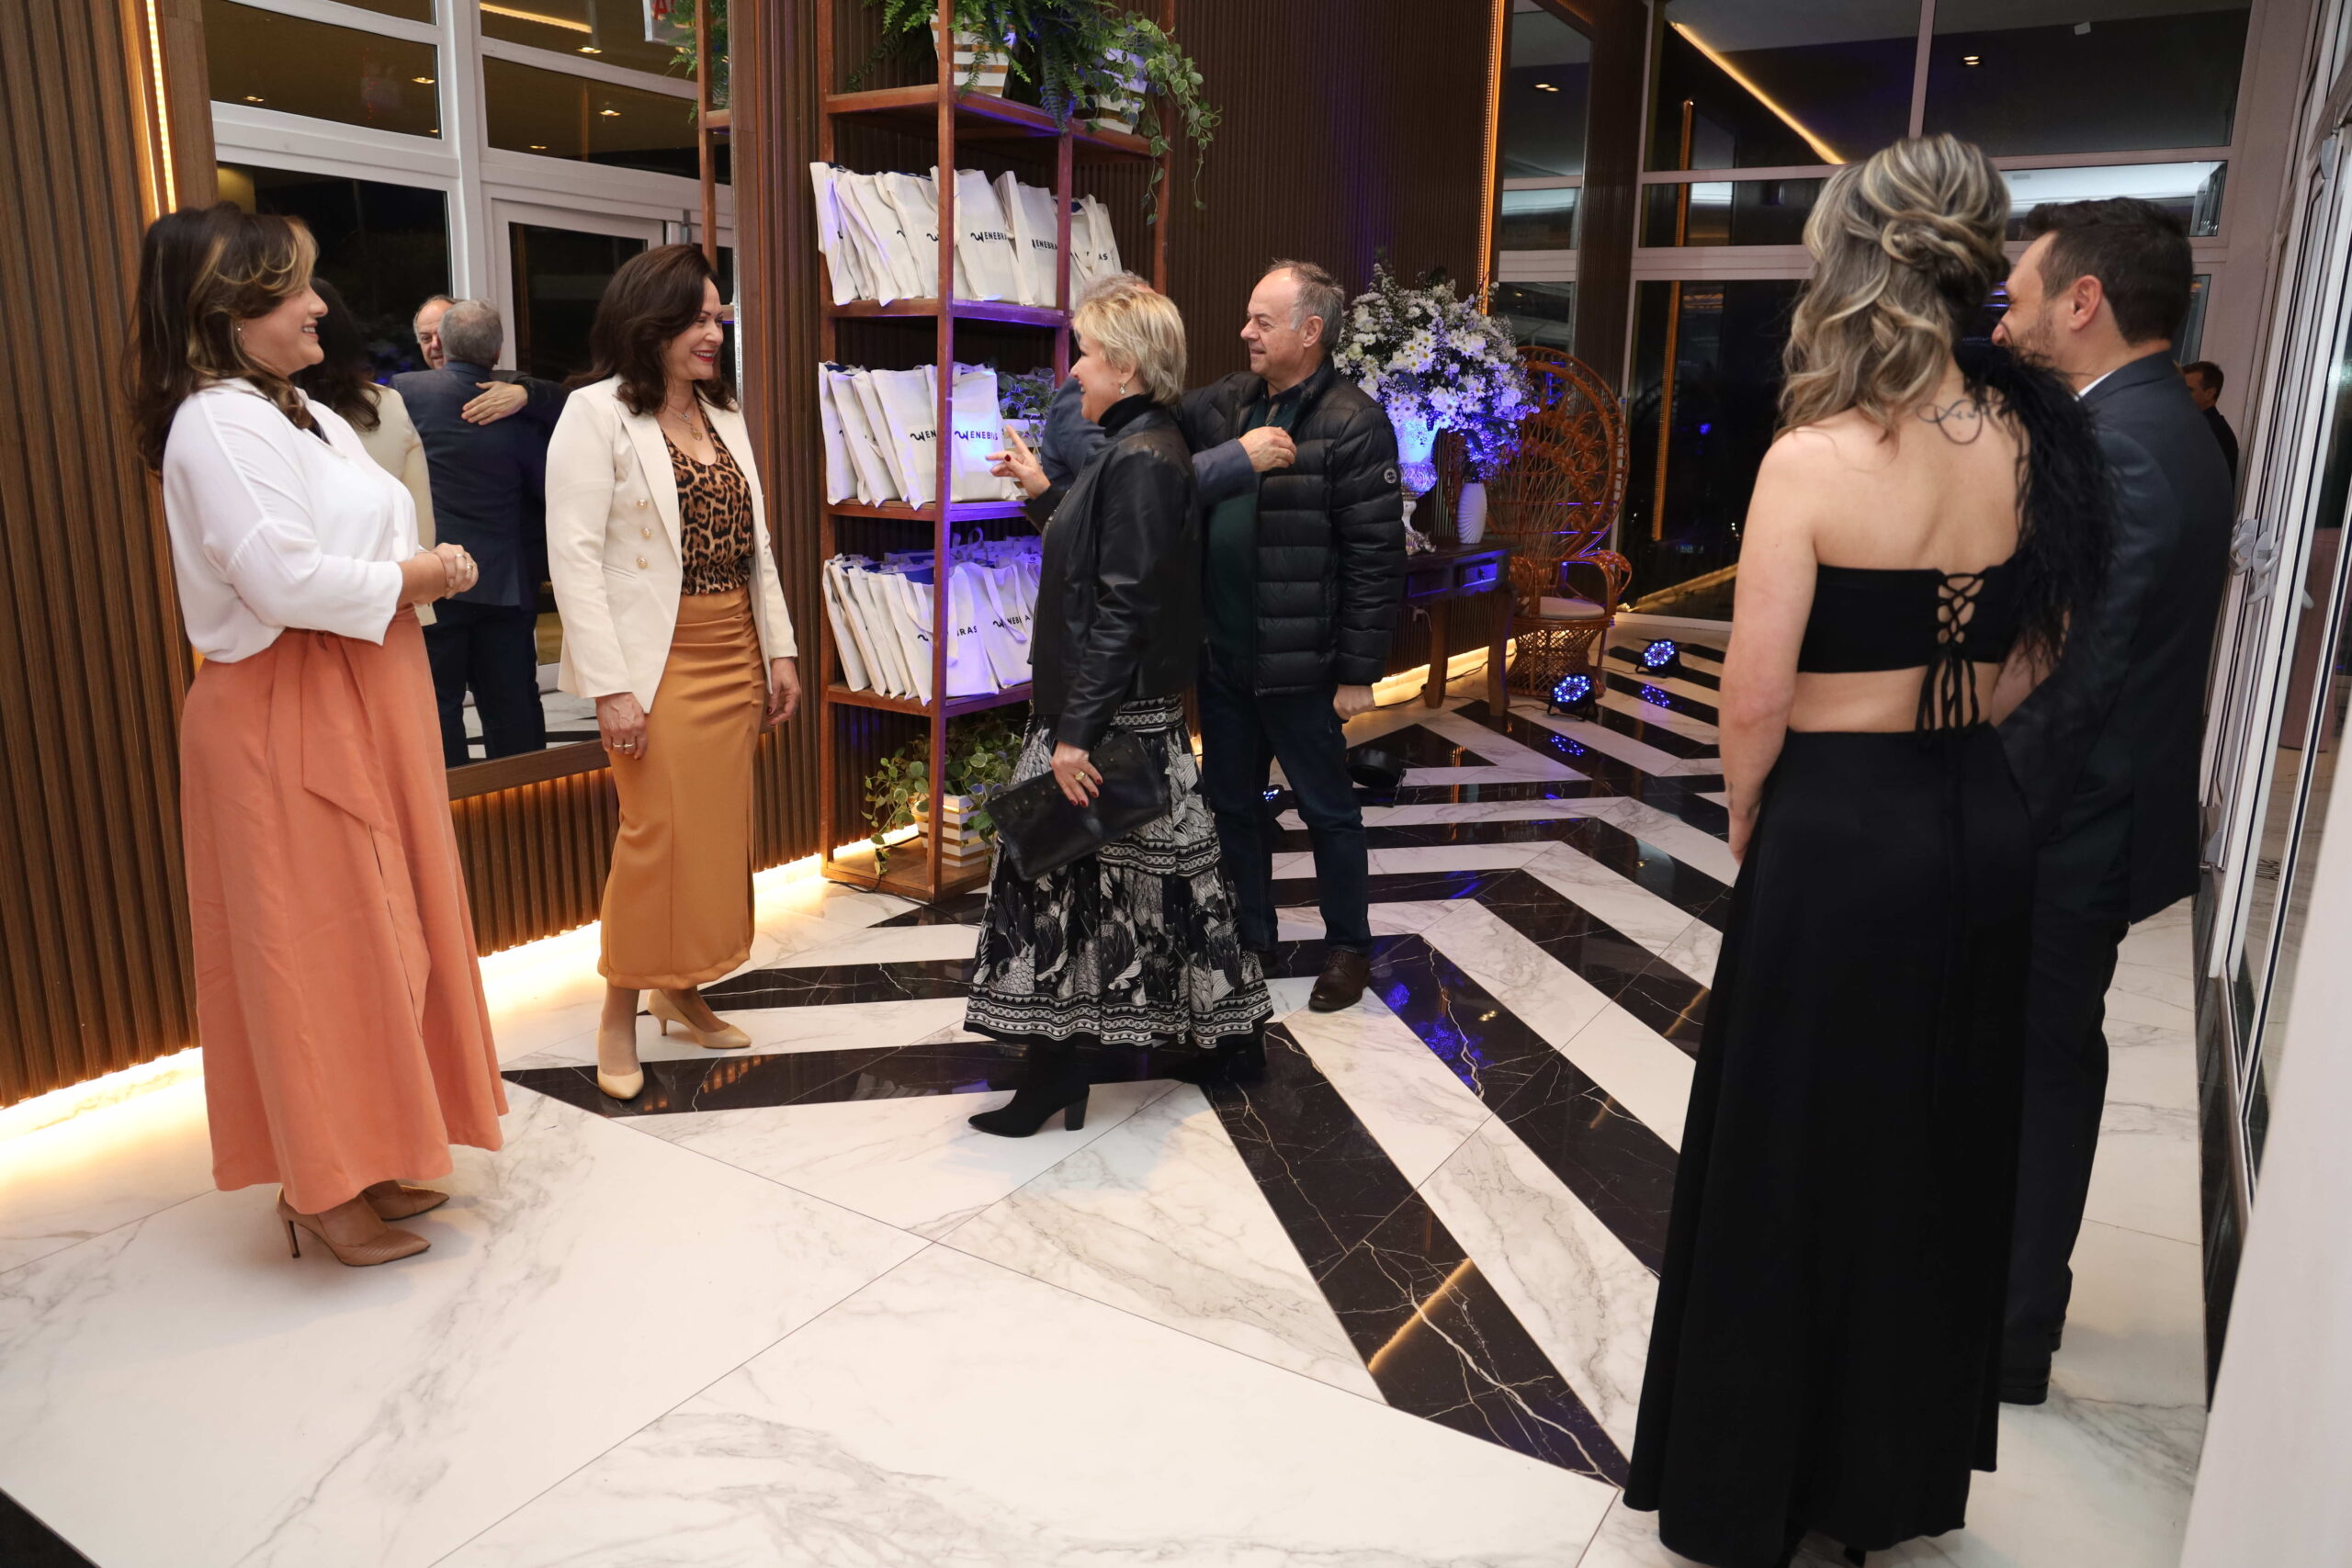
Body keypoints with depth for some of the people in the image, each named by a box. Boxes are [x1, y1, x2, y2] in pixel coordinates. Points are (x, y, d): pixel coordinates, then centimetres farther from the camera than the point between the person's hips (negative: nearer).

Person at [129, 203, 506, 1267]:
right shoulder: (217, 424, -16)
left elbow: (372, 542, 19)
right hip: (285, 722, -10)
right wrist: (407, 581, -12)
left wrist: (429, 569, 1)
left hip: (363, 710, 10)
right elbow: (285, 578, -24)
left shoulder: (309, 415, 16)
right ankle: (323, 1188, 12)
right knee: (316, 946, -2)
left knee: (379, 932, 14)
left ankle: (368, 1156, 27)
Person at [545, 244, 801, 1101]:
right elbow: (574, 557, -12)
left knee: (720, 830, 9)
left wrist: (779, 648, 9)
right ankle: (620, 1013, 10)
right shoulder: (597, 414, -7)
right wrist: (610, 685, -18)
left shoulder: (723, 415, 14)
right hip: (658, 660, -6)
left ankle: (680, 989, 23)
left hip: (734, 656, 7)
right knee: (658, 834, -5)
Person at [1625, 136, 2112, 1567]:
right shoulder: (2035, 444, 1)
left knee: (1795, 1162, 10)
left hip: (1838, 836, -6)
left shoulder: (1816, 459, -17)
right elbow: (2026, 666, 8)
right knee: (1941, 1152, 20)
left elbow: (1757, 699, -17)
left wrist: (1747, 829, -1)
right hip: (1984, 828, 6)